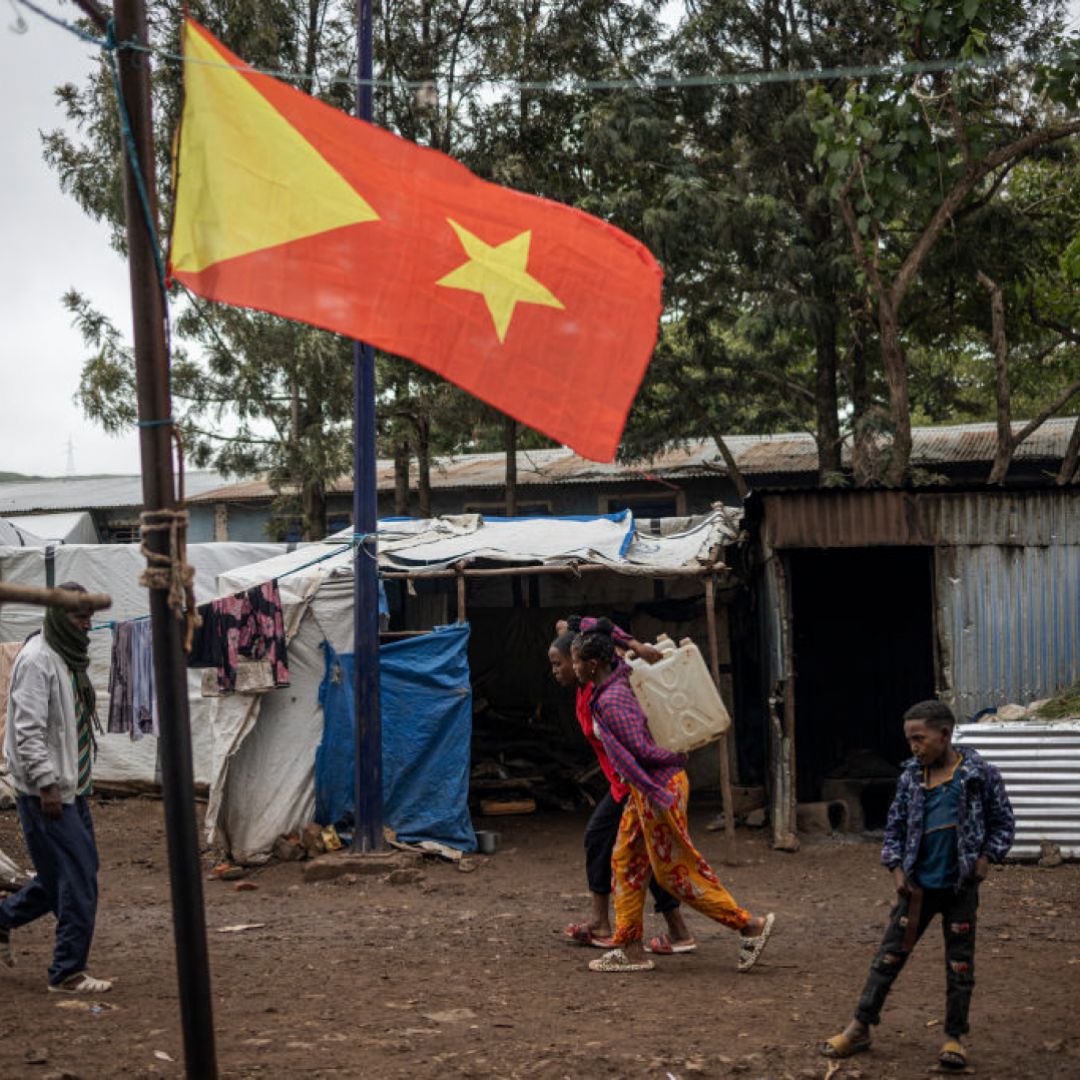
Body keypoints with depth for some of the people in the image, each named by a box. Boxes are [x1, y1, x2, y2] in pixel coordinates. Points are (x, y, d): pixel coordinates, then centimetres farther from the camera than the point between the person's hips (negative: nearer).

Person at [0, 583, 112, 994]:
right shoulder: (38, 660, -17)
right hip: (46, 793, -10)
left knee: (70, 872, 15)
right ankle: (68, 973, 1)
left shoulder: (70, 658, 13)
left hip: (71, 788, 10)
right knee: (77, 880, -7)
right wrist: (47, 785, -23)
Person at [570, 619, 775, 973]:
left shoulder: (611, 702, -22)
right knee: (626, 861, 12)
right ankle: (630, 948, 15)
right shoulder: (617, 677, 5)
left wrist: (676, 758, -9)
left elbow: (642, 750, -24)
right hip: (646, 788, 10)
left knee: (675, 869, -3)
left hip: (659, 787, -10)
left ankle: (750, 925, 3)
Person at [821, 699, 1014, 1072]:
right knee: (890, 954, 4)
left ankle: (954, 1037, 16)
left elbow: (1002, 821, 3)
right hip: (918, 885, 3)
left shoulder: (979, 774, -6)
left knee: (960, 963, 5)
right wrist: (897, 870, 2)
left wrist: (986, 858, -8)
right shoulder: (911, 777, 4)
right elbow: (895, 827, 11)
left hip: (960, 886, -3)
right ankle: (859, 1029, 9)